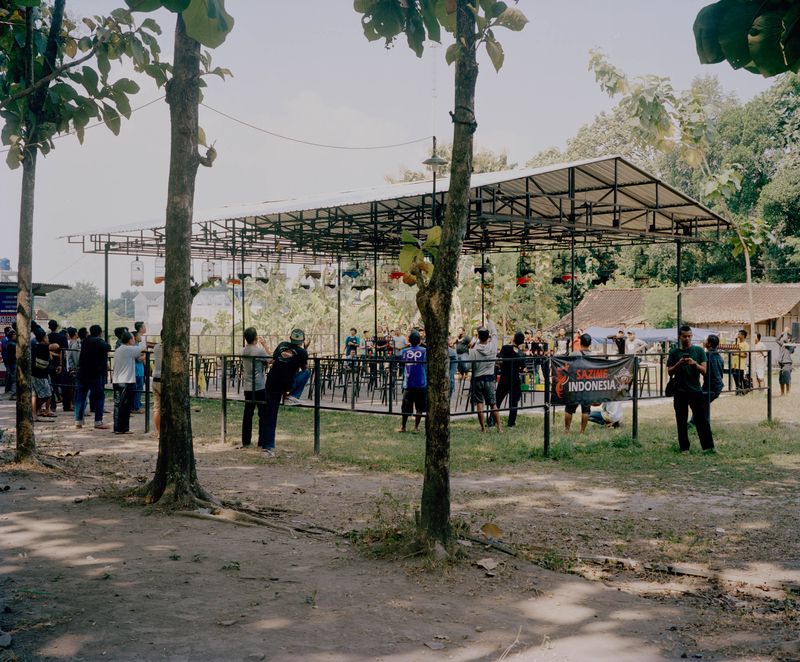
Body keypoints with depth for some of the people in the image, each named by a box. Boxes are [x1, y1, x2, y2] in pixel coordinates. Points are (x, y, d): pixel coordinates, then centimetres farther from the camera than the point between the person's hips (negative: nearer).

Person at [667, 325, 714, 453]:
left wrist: (694, 363, -18)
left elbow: (704, 370, 1)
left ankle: (708, 446, -1)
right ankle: (684, 448, 10)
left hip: (696, 390, 0)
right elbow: (670, 372, 3)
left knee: (702, 420, -2)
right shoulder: (674, 352, 4)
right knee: (681, 422, 4)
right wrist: (679, 363, -14)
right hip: (680, 391, 0)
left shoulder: (699, 350, 5)